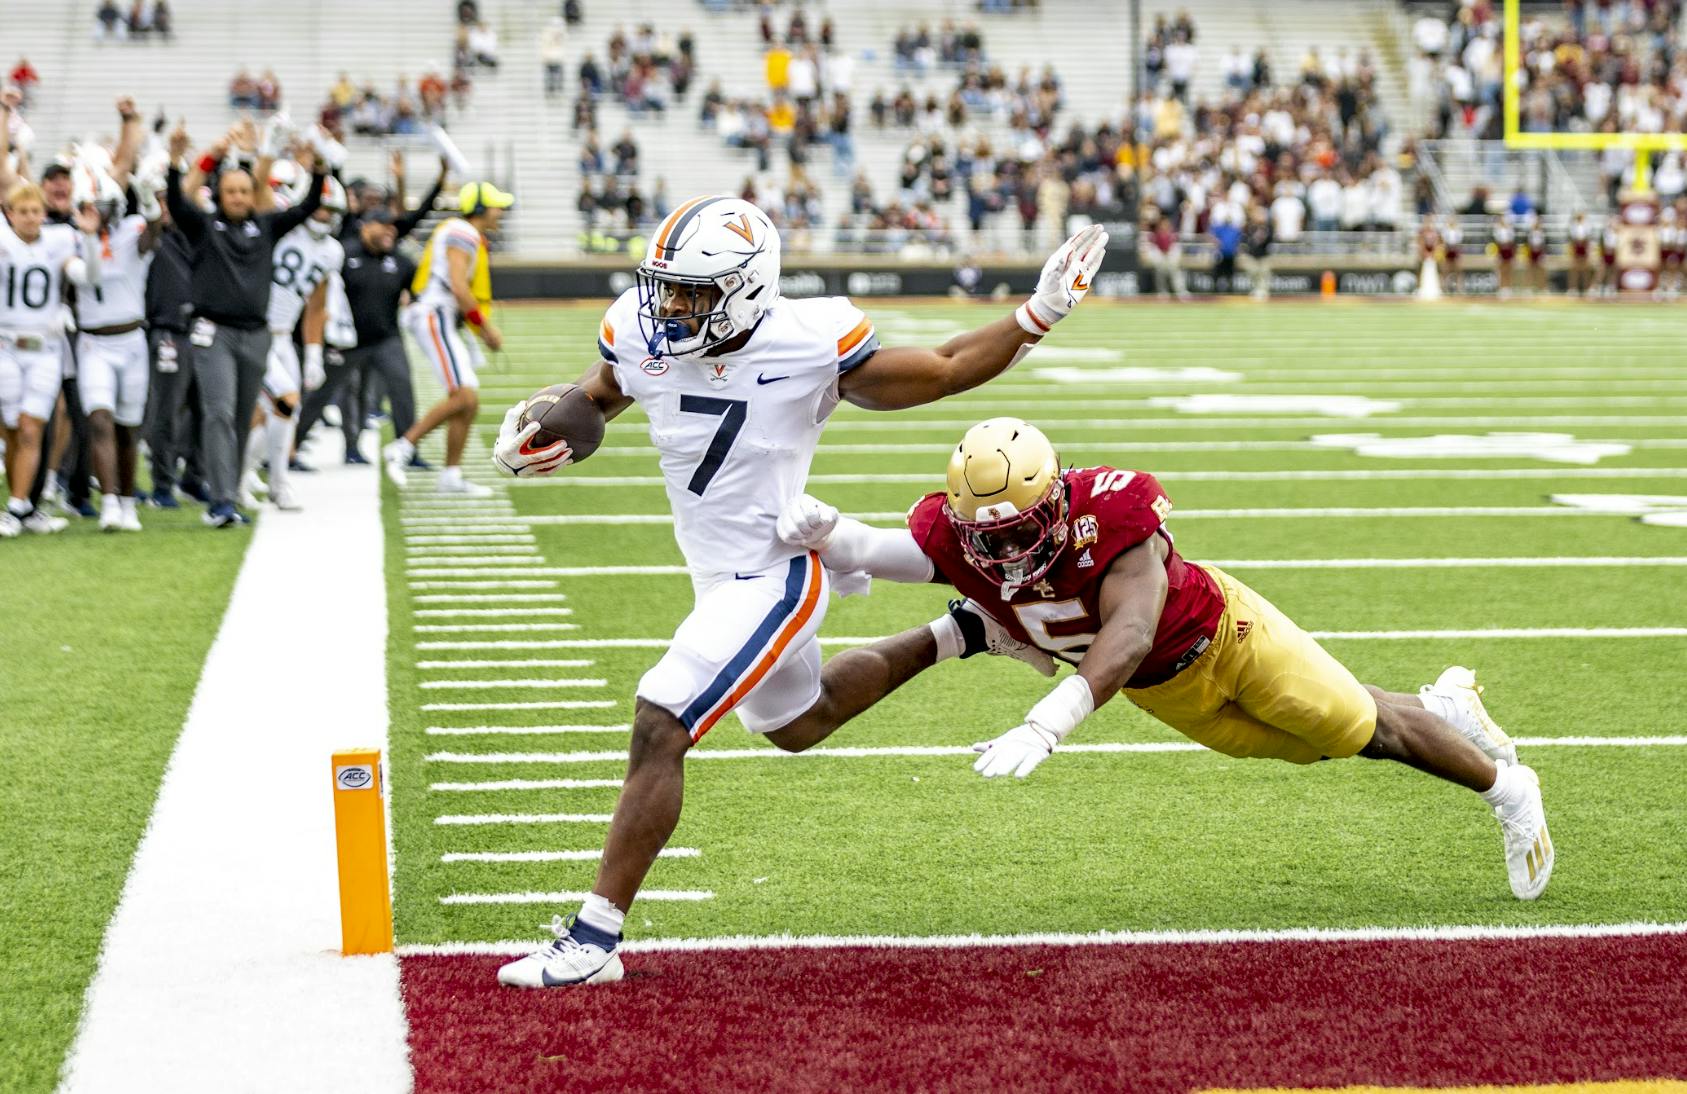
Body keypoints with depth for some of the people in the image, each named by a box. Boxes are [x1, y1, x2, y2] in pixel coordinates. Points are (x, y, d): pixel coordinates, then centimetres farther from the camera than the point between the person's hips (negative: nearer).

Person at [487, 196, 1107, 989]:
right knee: (796, 723, 30)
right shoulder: (643, 338, -8)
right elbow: (601, 392, 15)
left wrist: (1038, 315, -14)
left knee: (658, 731, -19)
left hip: (771, 580, -8)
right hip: (718, 573, 8)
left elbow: (946, 370, -6)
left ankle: (593, 940, -13)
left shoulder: (809, 346, -21)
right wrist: (538, 436, -6)